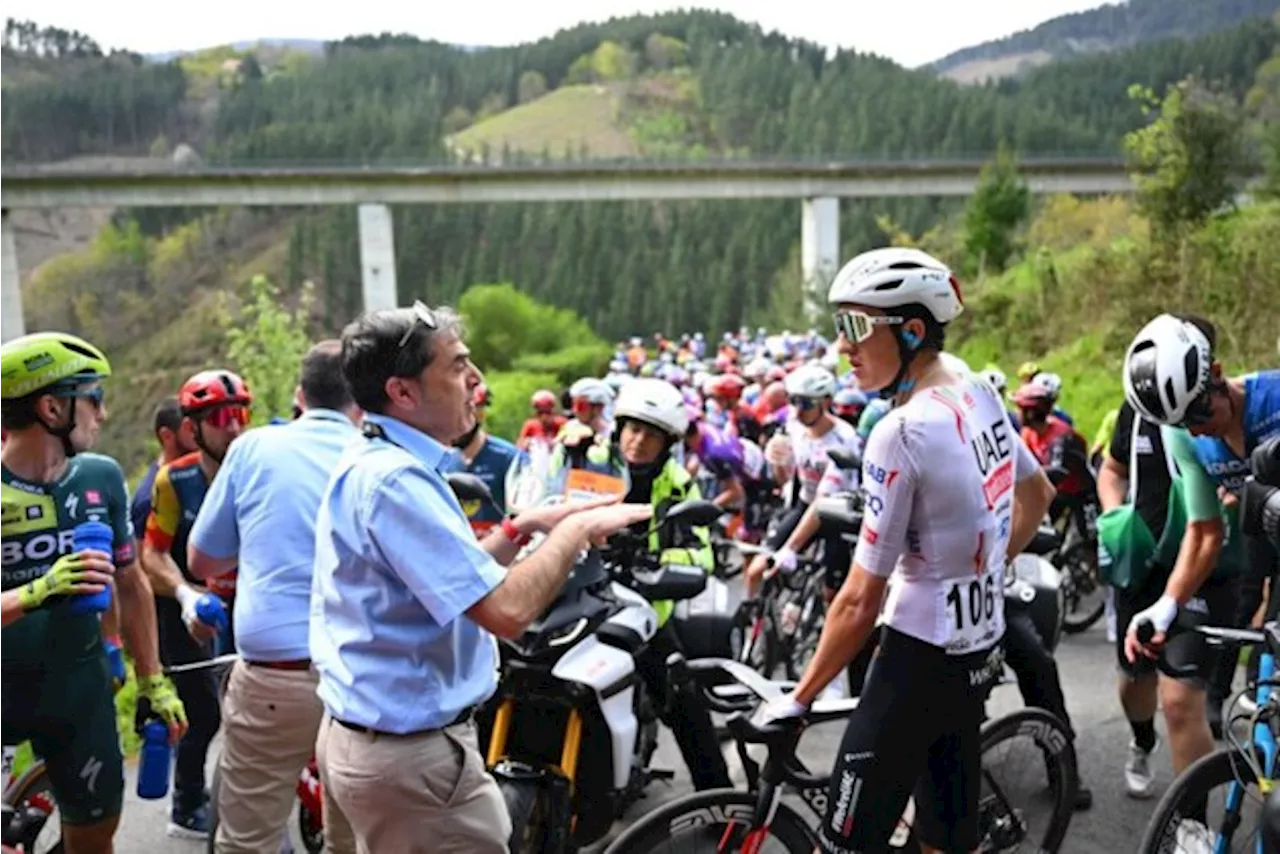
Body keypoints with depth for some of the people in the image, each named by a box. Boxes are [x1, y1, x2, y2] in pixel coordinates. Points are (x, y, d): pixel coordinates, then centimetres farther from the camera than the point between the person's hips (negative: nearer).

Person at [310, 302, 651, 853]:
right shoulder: (395, 479, -24)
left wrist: (525, 526, 7)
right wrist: (576, 530, -16)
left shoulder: (369, 462, 9)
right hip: (411, 753, -10)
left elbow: (453, 576, 16)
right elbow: (506, 610, -30)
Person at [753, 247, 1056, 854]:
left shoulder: (900, 433, -23)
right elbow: (1039, 496, 19)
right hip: (978, 647, 9)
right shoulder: (982, 396, 1)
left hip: (919, 655, -9)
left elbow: (860, 599, -20)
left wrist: (798, 697, -10)